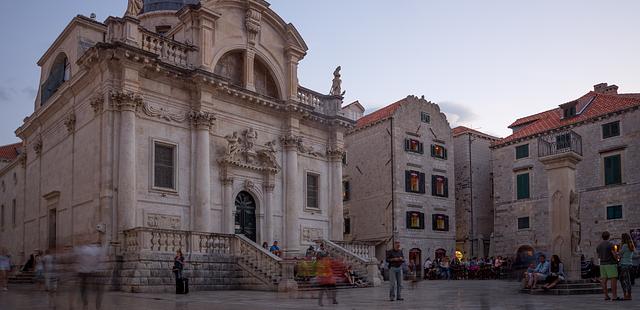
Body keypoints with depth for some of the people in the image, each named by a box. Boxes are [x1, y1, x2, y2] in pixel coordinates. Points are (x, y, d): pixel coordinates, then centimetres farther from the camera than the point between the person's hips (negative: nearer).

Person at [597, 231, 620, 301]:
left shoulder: (598, 246, 8)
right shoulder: (610, 245, -12)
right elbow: (615, 255, -13)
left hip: (602, 265, 6)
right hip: (611, 264, -6)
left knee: (604, 281, 4)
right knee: (614, 280, -6)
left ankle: (606, 296, 4)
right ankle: (615, 296, -10)